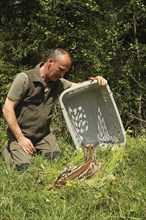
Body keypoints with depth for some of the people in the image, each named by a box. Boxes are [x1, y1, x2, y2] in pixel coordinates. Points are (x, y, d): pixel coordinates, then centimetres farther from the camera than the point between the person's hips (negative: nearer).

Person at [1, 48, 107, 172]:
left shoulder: (58, 83, 0)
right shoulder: (25, 78, -17)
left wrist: (95, 80, -18)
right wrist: (21, 138, -18)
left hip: (44, 135, 5)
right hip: (21, 134, -5)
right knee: (24, 167, -18)